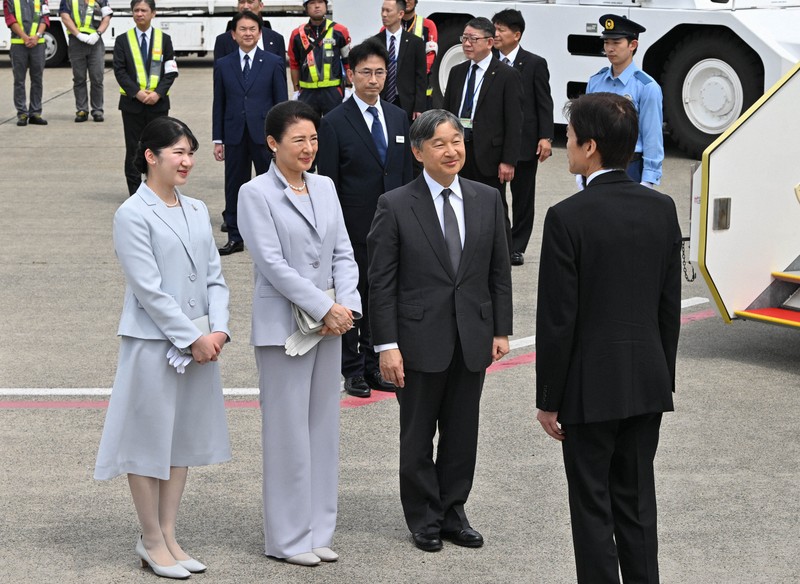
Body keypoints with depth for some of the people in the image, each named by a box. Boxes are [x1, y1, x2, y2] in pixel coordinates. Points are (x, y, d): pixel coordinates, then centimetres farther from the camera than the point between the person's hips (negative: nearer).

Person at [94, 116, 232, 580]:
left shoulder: (197, 210, 10)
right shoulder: (133, 215, -11)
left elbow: (215, 276, 9)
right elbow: (149, 289, -15)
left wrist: (218, 330, -5)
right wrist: (192, 338, -15)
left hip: (201, 342, 7)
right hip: (154, 344, -7)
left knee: (184, 439, 13)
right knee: (150, 440, 3)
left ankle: (169, 536, 23)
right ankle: (152, 542, 15)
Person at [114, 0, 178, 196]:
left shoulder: (164, 39, 6)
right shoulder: (123, 40, 4)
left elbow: (170, 72, 1)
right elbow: (120, 71, -2)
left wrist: (158, 93, -13)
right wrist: (137, 92, -15)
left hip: (158, 102, 0)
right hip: (132, 103, 0)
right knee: (133, 150, 3)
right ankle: (134, 193, 8)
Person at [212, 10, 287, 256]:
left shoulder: (273, 63, 2)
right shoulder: (223, 65, 7)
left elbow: (281, 103, 1)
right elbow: (219, 105, 8)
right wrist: (218, 140, 4)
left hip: (265, 134, -2)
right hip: (235, 135, 2)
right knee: (234, 187, 6)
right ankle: (235, 238, 14)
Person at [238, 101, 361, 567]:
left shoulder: (325, 187, 10)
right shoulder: (257, 194, -8)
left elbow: (343, 252, 8)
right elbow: (272, 263, -14)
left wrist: (346, 305, -8)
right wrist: (325, 308, -15)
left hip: (330, 322, 6)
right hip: (284, 326, -6)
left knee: (324, 427, 10)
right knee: (288, 431, -1)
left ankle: (318, 529, 19)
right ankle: (287, 537, 9)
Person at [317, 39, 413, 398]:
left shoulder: (399, 118, 9)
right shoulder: (335, 123, -7)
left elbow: (406, 173, 12)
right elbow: (328, 183, -7)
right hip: (353, 230, -5)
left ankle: (374, 365, 23)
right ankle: (352, 369, 16)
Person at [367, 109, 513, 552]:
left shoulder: (487, 200, 4)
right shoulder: (395, 206, -8)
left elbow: (499, 271, 9)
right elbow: (381, 282, -8)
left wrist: (501, 330, 5)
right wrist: (386, 345, -12)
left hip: (472, 338, 3)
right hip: (421, 341, -3)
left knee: (462, 433, 12)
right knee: (418, 434, 8)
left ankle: (453, 512, 26)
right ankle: (423, 518, 22)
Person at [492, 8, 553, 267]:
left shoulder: (535, 64, -2)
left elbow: (544, 104, -3)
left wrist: (545, 138, -11)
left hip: (524, 141, -2)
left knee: (523, 195, 7)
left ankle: (516, 247, 17)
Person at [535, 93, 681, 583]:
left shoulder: (568, 217, -16)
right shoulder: (662, 209, 1)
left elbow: (557, 319, -14)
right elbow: (670, 307, 6)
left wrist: (549, 399, -5)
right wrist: (663, 375, 17)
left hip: (592, 384, -5)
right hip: (649, 380, 5)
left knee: (593, 506, 4)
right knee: (637, 502, 15)